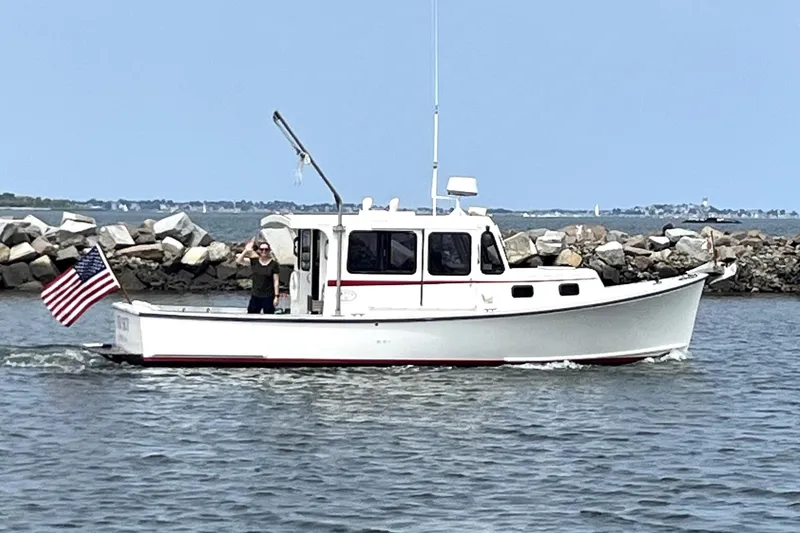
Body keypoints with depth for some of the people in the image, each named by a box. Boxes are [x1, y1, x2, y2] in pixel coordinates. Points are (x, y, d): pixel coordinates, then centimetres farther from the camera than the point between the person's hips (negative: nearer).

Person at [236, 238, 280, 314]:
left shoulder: (273, 264, -5)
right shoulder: (254, 261, 3)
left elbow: (276, 281, -4)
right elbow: (239, 260, -4)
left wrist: (276, 296, -8)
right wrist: (246, 250, -13)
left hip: (268, 297, -3)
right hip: (255, 296, 3)